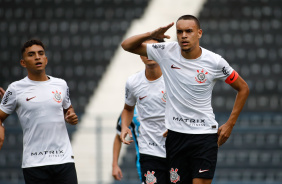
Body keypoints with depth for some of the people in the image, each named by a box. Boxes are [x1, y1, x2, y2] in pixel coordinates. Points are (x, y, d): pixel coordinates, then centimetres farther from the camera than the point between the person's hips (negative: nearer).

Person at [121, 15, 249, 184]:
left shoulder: (215, 62, -5)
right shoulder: (167, 52, -1)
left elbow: (243, 88, 8)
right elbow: (127, 45, 3)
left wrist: (230, 124, 4)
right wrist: (152, 34, -14)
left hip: (205, 134, -2)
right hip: (176, 134, 2)